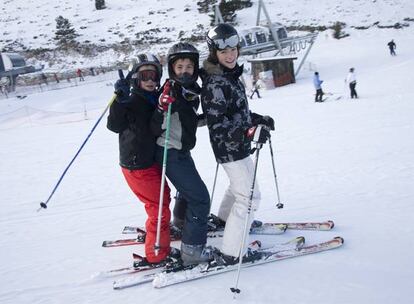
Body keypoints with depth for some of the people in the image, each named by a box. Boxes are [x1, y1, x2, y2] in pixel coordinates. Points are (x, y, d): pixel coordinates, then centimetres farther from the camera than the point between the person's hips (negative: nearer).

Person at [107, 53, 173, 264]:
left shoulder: (157, 99, 6)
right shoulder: (131, 101, -16)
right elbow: (115, 126, -28)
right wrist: (120, 100, -41)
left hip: (152, 160, 9)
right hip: (137, 166, -9)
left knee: (164, 196, 27)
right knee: (160, 209, -5)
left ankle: (152, 231, 50)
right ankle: (157, 254, 8)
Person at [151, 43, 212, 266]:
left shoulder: (192, 89, 4)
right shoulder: (171, 90, -21)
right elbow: (156, 128, -27)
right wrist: (163, 108, -42)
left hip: (182, 150, 10)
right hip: (171, 152, -9)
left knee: (189, 188, 31)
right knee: (199, 197, -9)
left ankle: (181, 222, 58)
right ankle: (192, 249, -1)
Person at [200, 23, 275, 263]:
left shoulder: (231, 75, 7)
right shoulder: (215, 83, -23)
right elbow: (217, 123, -27)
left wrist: (260, 120, 21)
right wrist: (249, 133, -37)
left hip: (239, 145, 10)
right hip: (230, 149, -10)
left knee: (241, 184, 30)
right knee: (249, 196, -7)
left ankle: (225, 218, 53)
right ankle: (233, 251, -2)